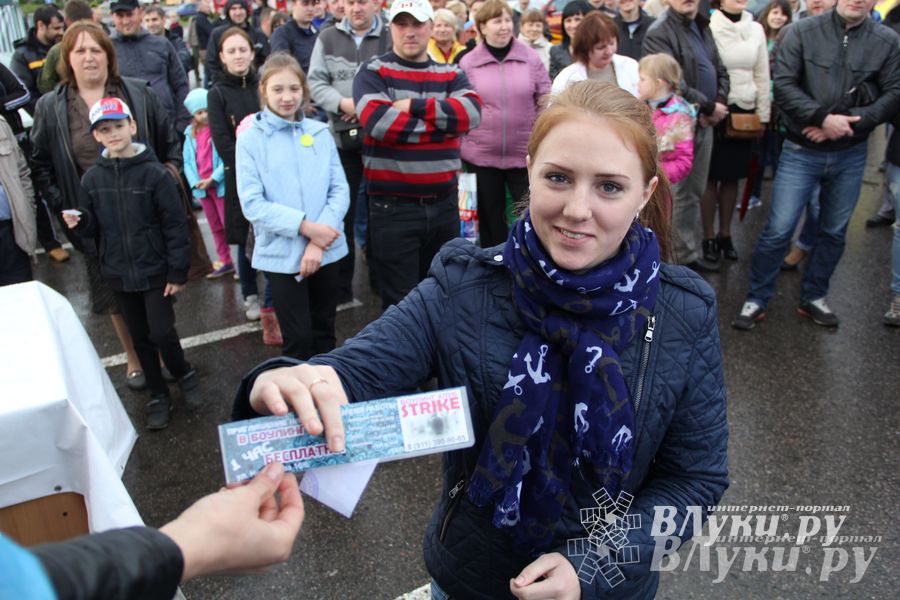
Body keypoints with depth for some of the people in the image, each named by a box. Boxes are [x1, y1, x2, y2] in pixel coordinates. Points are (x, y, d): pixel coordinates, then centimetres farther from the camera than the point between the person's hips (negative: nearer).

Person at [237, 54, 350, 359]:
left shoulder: (320, 132, 3)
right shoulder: (250, 139, -4)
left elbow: (340, 190, -1)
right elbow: (252, 204, -10)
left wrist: (319, 241, -14)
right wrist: (306, 226, -19)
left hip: (326, 250, 3)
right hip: (281, 254, -3)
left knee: (324, 333, 16)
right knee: (298, 340, 1)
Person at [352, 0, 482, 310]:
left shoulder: (451, 74, 11)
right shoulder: (373, 71, -1)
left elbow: (471, 112, -10)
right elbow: (377, 121, -20)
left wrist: (414, 106, -17)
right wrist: (442, 124, -11)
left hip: (444, 203, 4)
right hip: (392, 206, -4)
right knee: (400, 302, 4)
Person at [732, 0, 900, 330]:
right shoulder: (803, 31, -7)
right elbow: (784, 86, -12)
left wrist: (847, 121, -16)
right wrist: (823, 117, -21)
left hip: (851, 155, 3)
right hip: (802, 151, -3)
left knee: (834, 232, 13)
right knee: (778, 230, -3)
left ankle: (813, 298, 29)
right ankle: (756, 299, 12)